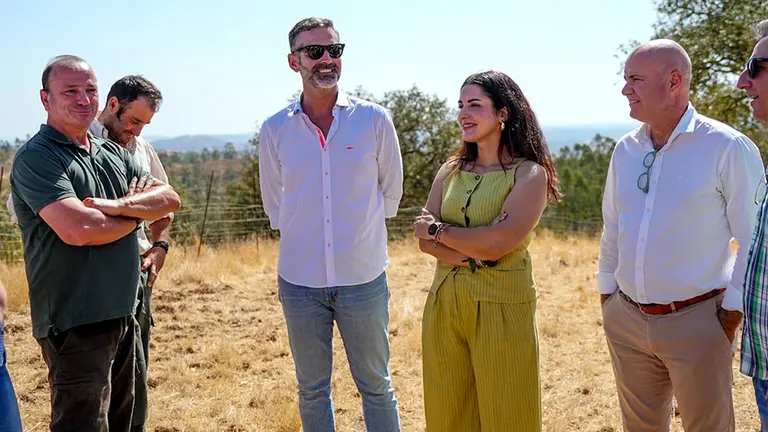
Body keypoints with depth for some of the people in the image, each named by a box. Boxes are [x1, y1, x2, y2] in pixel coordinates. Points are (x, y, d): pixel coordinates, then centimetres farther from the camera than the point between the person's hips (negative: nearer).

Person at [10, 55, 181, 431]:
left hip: (123, 313, 8)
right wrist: (136, 214, -7)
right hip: (75, 324, -8)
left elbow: (170, 198, 3)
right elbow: (77, 229, -25)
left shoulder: (112, 153, 13)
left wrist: (117, 206, -15)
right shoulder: (36, 157, -11)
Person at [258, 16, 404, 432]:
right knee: (312, 390, 15)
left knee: (376, 385, 11)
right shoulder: (275, 129, -1)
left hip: (364, 277, -1)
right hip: (299, 281, 1)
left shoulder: (374, 120, -4)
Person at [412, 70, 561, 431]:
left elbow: (498, 243, -19)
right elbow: (425, 241, 1)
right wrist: (472, 253, -15)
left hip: (501, 306, -5)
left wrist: (438, 230, -7)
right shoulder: (451, 171, 10)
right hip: (444, 303, 5)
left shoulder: (530, 174, -6)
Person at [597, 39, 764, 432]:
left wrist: (735, 307, -10)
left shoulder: (727, 147, -11)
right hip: (626, 319, 5)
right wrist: (606, 289, 14)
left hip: (695, 321, -5)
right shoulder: (625, 149, 6)